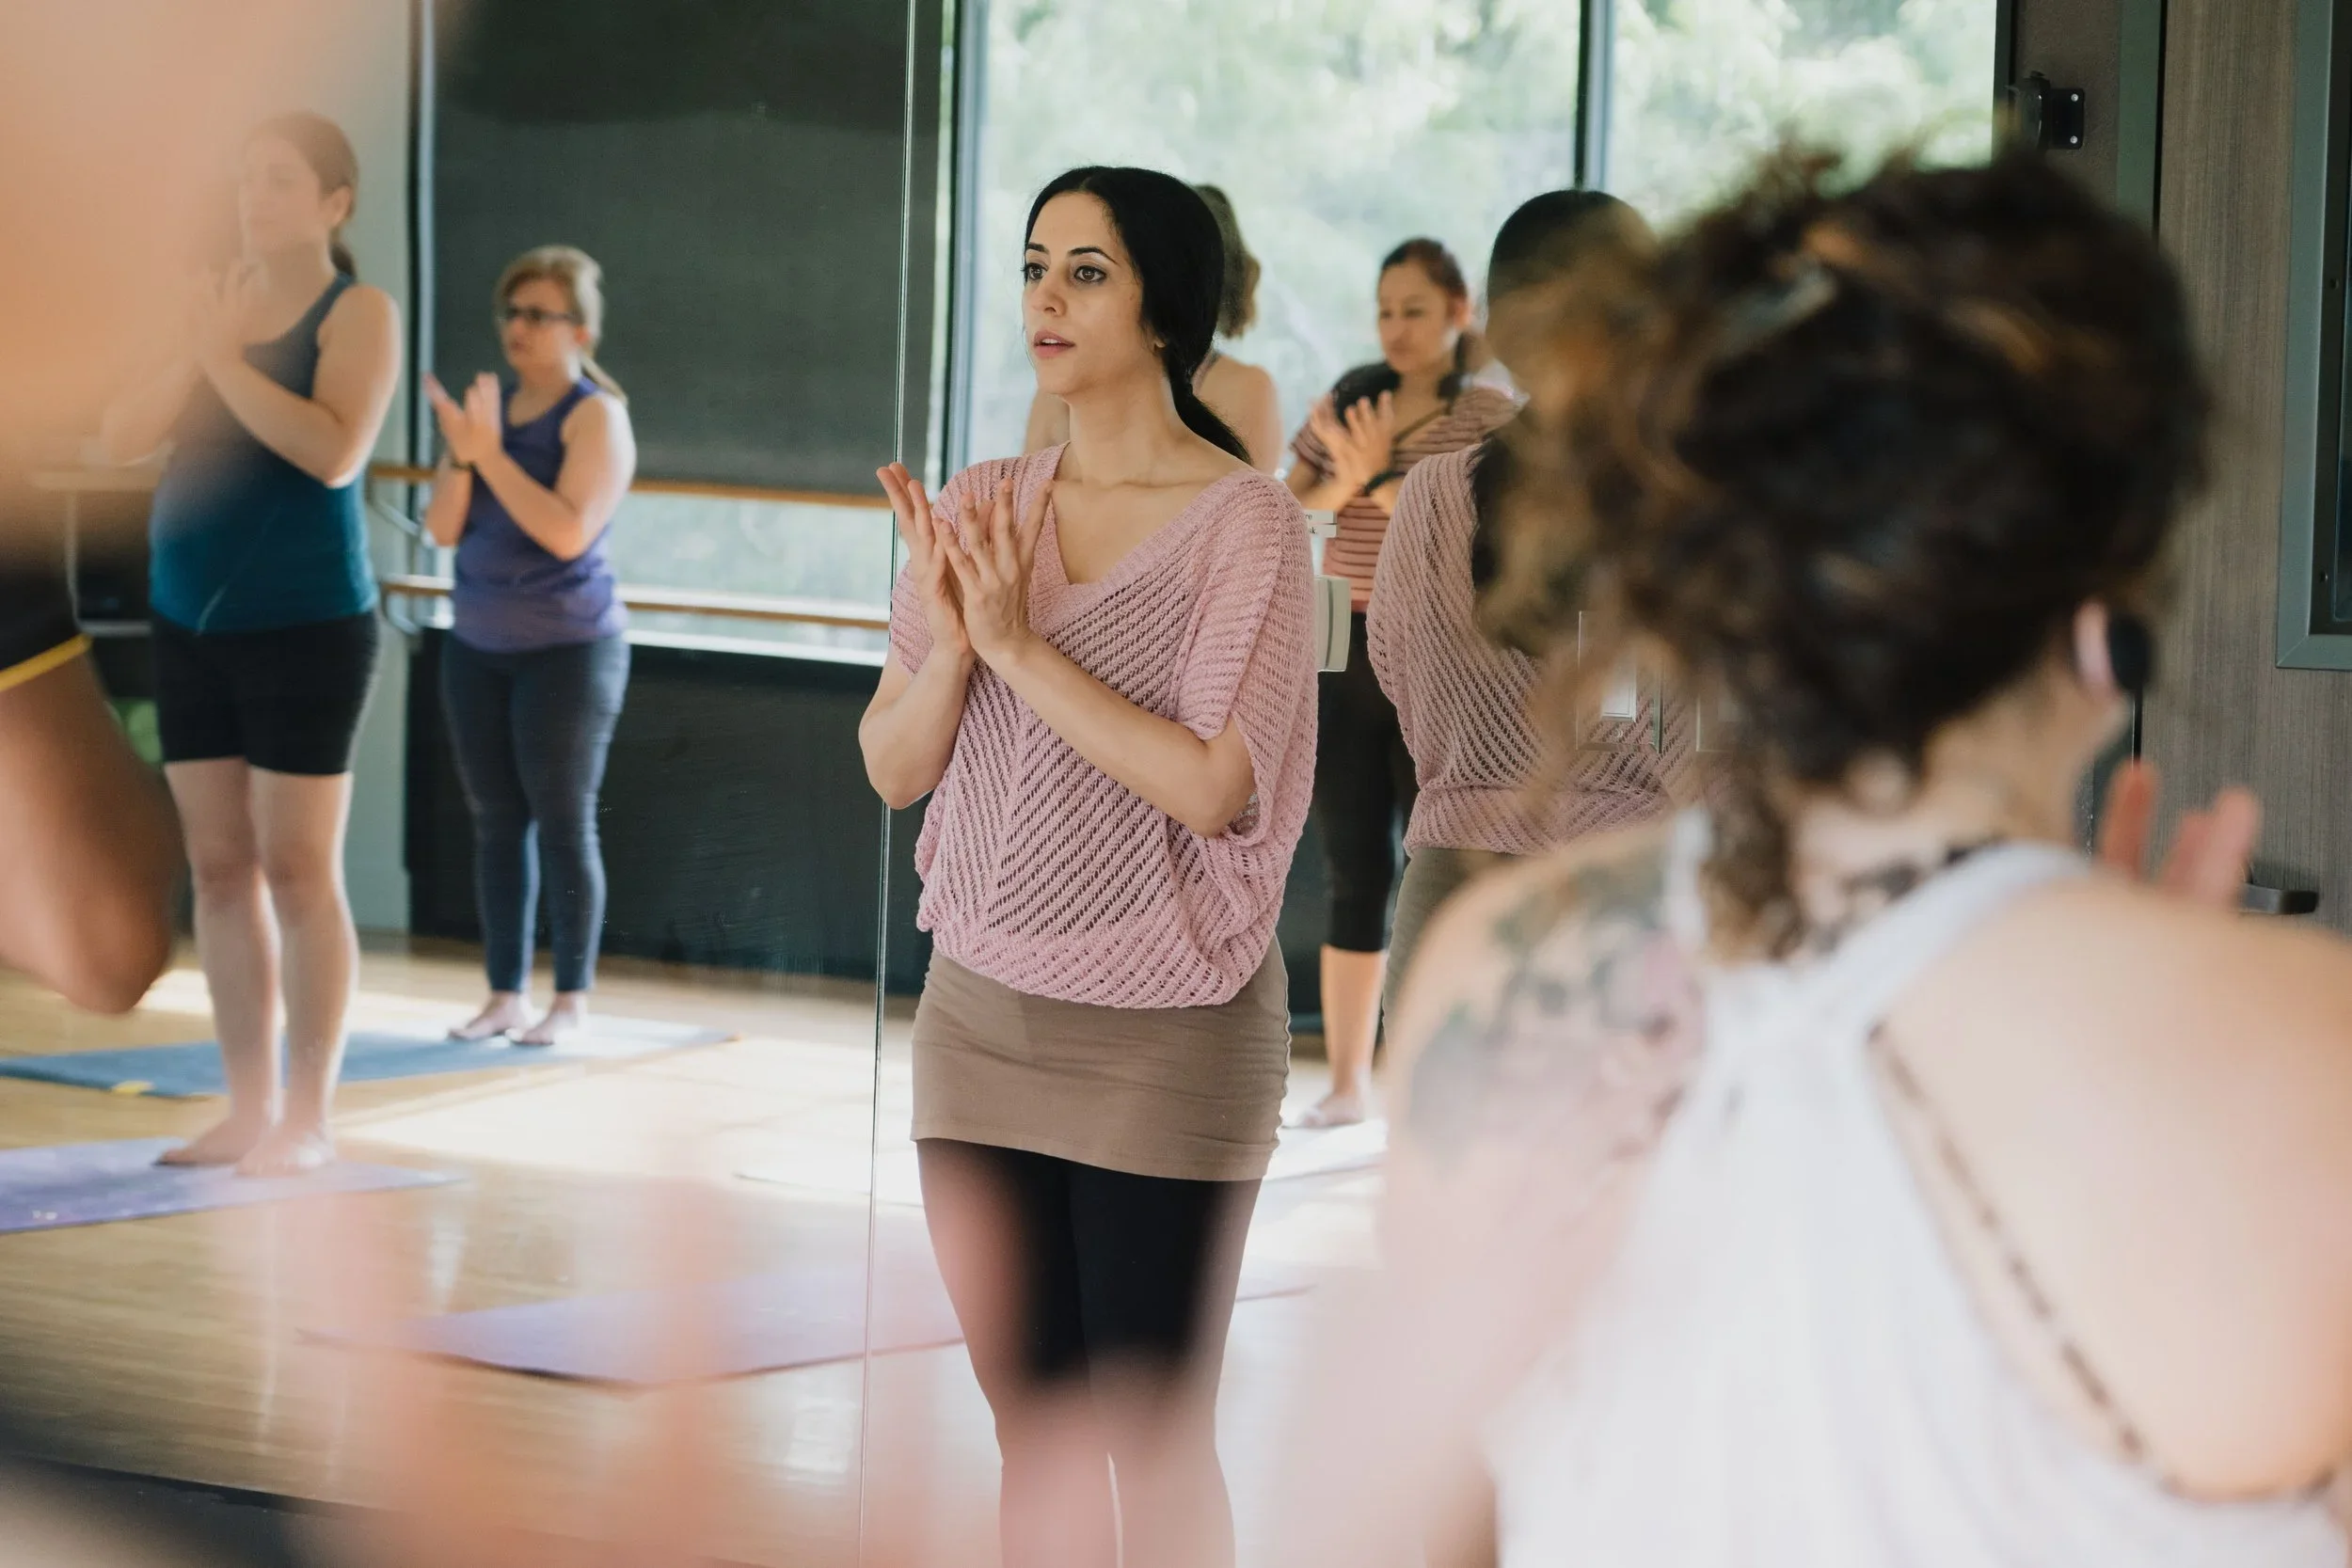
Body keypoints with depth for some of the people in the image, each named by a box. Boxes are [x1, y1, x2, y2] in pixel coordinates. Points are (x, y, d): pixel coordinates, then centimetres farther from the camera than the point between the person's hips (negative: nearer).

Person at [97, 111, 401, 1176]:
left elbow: (336, 453, -20)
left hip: (306, 627, -6)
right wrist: (192, 351, -11)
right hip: (192, 626, 6)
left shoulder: (357, 312, -4)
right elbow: (122, 440, 3)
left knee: (298, 874, -6)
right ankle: (249, 1112, 11)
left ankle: (307, 1120, -2)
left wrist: (227, 359, -17)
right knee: (220, 870, 6)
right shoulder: (217, 304, 11)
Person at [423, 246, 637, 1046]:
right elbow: (443, 528, 3)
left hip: (568, 649, -6)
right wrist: (459, 453, -14)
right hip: (479, 648, 6)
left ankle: (571, 1001, 3)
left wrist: (492, 452, -22)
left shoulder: (595, 416, -11)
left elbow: (569, 531, -22)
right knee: (496, 822, 6)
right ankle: (505, 995, 10)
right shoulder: (488, 408, 7)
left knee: (563, 823, -3)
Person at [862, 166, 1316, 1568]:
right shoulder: (980, 508, 6)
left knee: (1156, 1445, 1)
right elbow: (894, 768, 5)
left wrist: (1021, 643, -17)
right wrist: (948, 643, -14)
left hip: (1163, 1039, -5)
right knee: (1036, 1435, 11)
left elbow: (1212, 786, -19)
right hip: (982, 1015, 5)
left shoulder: (1247, 522, -10)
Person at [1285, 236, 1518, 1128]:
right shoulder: (1344, 406, 9)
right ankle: (1348, 1079, 11)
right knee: (1354, 874, 6)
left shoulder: (1494, 419, -2)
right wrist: (1345, 482, -10)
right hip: (1346, 653, 4)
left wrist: (1385, 478, -18)